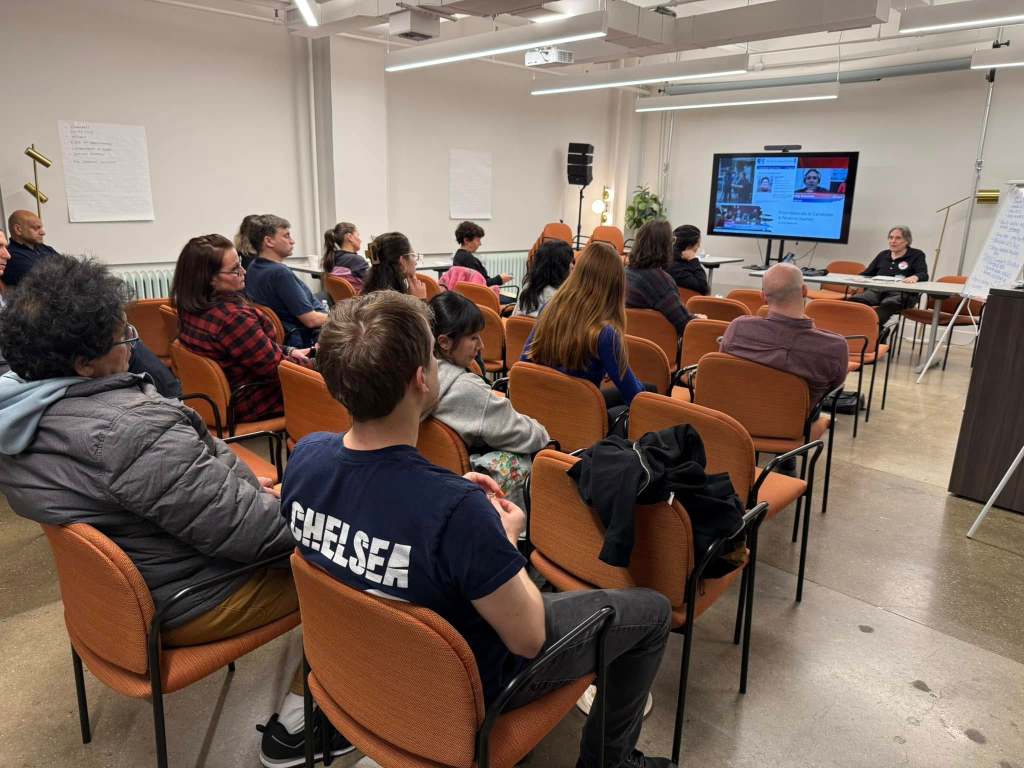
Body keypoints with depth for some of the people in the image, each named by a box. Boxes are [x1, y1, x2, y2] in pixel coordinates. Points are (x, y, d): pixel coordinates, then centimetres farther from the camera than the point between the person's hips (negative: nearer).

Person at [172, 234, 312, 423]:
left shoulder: (192, 308, -4)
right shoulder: (232, 317, -33)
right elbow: (276, 367, -23)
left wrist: (289, 351, 9)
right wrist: (308, 363, -6)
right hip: (251, 404, -9)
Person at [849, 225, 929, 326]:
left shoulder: (917, 255, 13)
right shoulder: (883, 255, 28)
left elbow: (924, 275, -2)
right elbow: (867, 274, 24)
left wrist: (915, 277, -28)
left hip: (901, 293, -4)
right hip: (876, 290, 4)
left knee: (888, 304, -42)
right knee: (854, 300, -32)